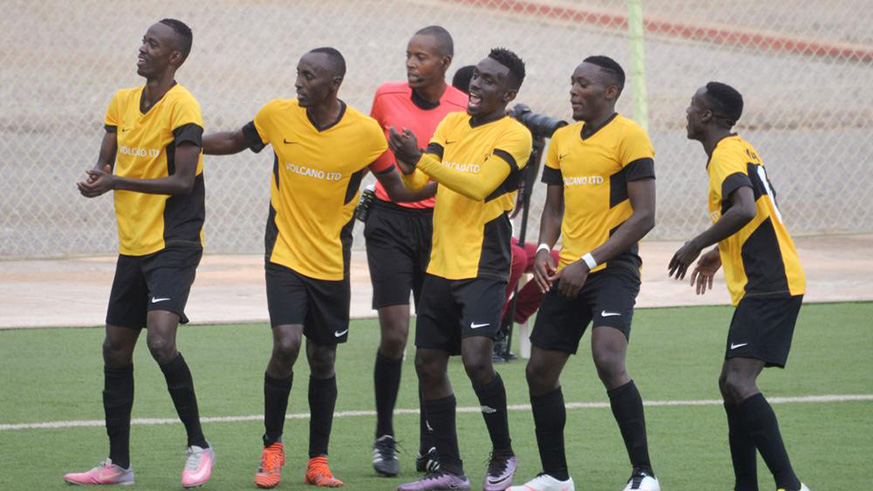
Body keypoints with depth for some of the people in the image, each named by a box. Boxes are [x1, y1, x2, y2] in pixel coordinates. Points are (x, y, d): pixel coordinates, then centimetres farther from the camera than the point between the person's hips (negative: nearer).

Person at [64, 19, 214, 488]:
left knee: (160, 341, -22)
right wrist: (96, 178, -10)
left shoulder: (182, 106, -12)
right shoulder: (122, 102, 10)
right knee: (115, 350, 8)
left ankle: (198, 446, -7)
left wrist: (116, 181, -20)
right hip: (132, 245, 8)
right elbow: (106, 163, 14)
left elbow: (183, 181, -17)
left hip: (173, 244, -8)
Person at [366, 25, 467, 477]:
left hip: (437, 223, 0)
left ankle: (430, 449, 13)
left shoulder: (464, 109, -4)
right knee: (394, 333, -9)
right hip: (390, 220, 0)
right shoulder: (387, 96, 1)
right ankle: (384, 438, 6)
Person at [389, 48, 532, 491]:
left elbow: (479, 185, -22)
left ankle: (502, 455, 1)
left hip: (483, 266, -7)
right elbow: (418, 184, 5)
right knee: (428, 364, 6)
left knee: (476, 358, -19)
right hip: (441, 263, 7)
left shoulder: (513, 135, -9)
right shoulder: (451, 123, 11)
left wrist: (421, 159, -25)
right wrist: (408, 166, -18)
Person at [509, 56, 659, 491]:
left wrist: (588, 262, -17)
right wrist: (543, 250, 0)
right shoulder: (562, 139, 13)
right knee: (540, 371, 8)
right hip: (567, 273, 8)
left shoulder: (629, 136, -8)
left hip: (612, 269, -8)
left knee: (609, 361, -25)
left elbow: (643, 216, -13)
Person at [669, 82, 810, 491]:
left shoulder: (726, 154, -11)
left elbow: (744, 210, -29)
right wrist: (719, 253, 35)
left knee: (739, 383, -22)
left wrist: (696, 246, -18)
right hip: (763, 285, 11)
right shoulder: (739, 149, 19)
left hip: (769, 287, -11)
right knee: (731, 384, 15)